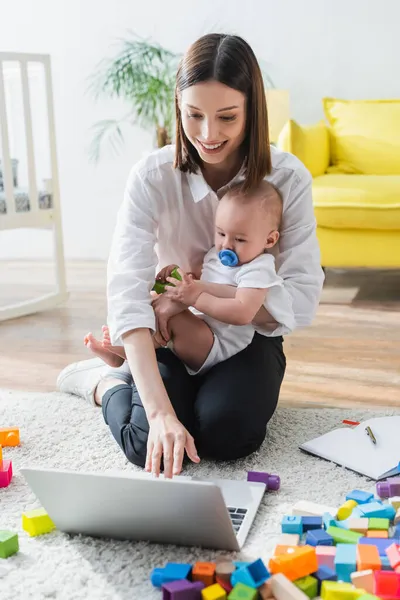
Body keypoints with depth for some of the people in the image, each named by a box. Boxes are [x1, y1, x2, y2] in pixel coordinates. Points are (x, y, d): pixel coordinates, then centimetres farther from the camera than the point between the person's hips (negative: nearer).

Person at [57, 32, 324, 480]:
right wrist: (161, 412, -40)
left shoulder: (288, 178, -15)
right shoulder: (153, 177, -18)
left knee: (227, 434, -29)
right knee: (149, 446, -24)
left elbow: (301, 299, -17)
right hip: (167, 336, 0)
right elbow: (127, 293, -29)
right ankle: (104, 383, 9)